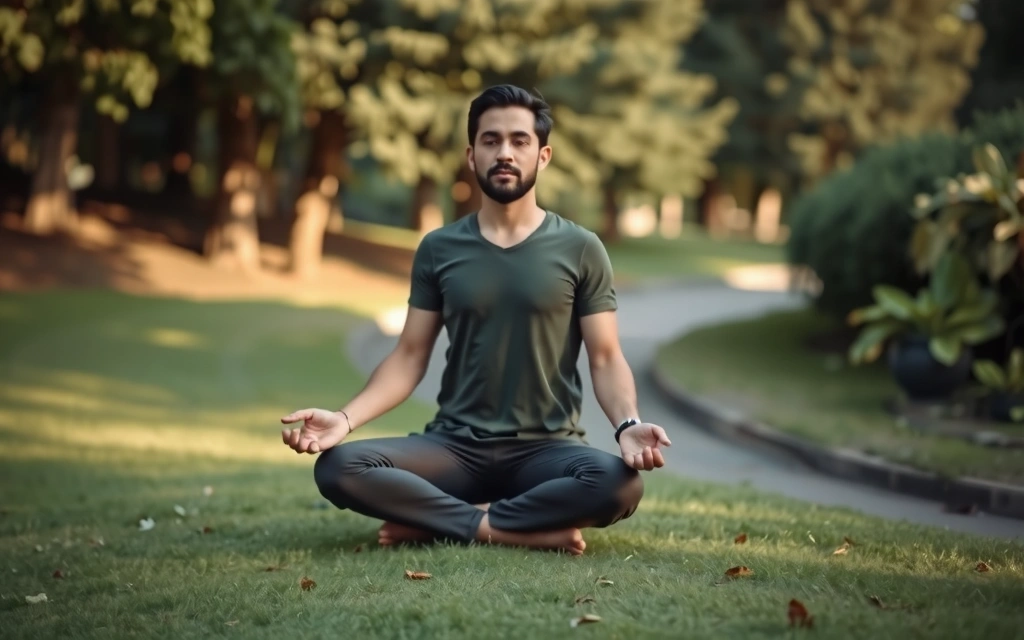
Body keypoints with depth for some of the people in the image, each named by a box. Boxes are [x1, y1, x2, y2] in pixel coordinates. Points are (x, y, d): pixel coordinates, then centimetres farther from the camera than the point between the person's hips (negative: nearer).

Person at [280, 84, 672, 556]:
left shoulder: (580, 249, 2)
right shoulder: (438, 249, 7)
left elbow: (605, 359, 0)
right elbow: (409, 358, 6)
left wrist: (627, 424, -21)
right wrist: (345, 418, -10)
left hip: (546, 449, -1)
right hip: (454, 446, 2)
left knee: (620, 483, -35)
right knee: (338, 468, -25)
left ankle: (436, 524, -20)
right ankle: (526, 530, -23)